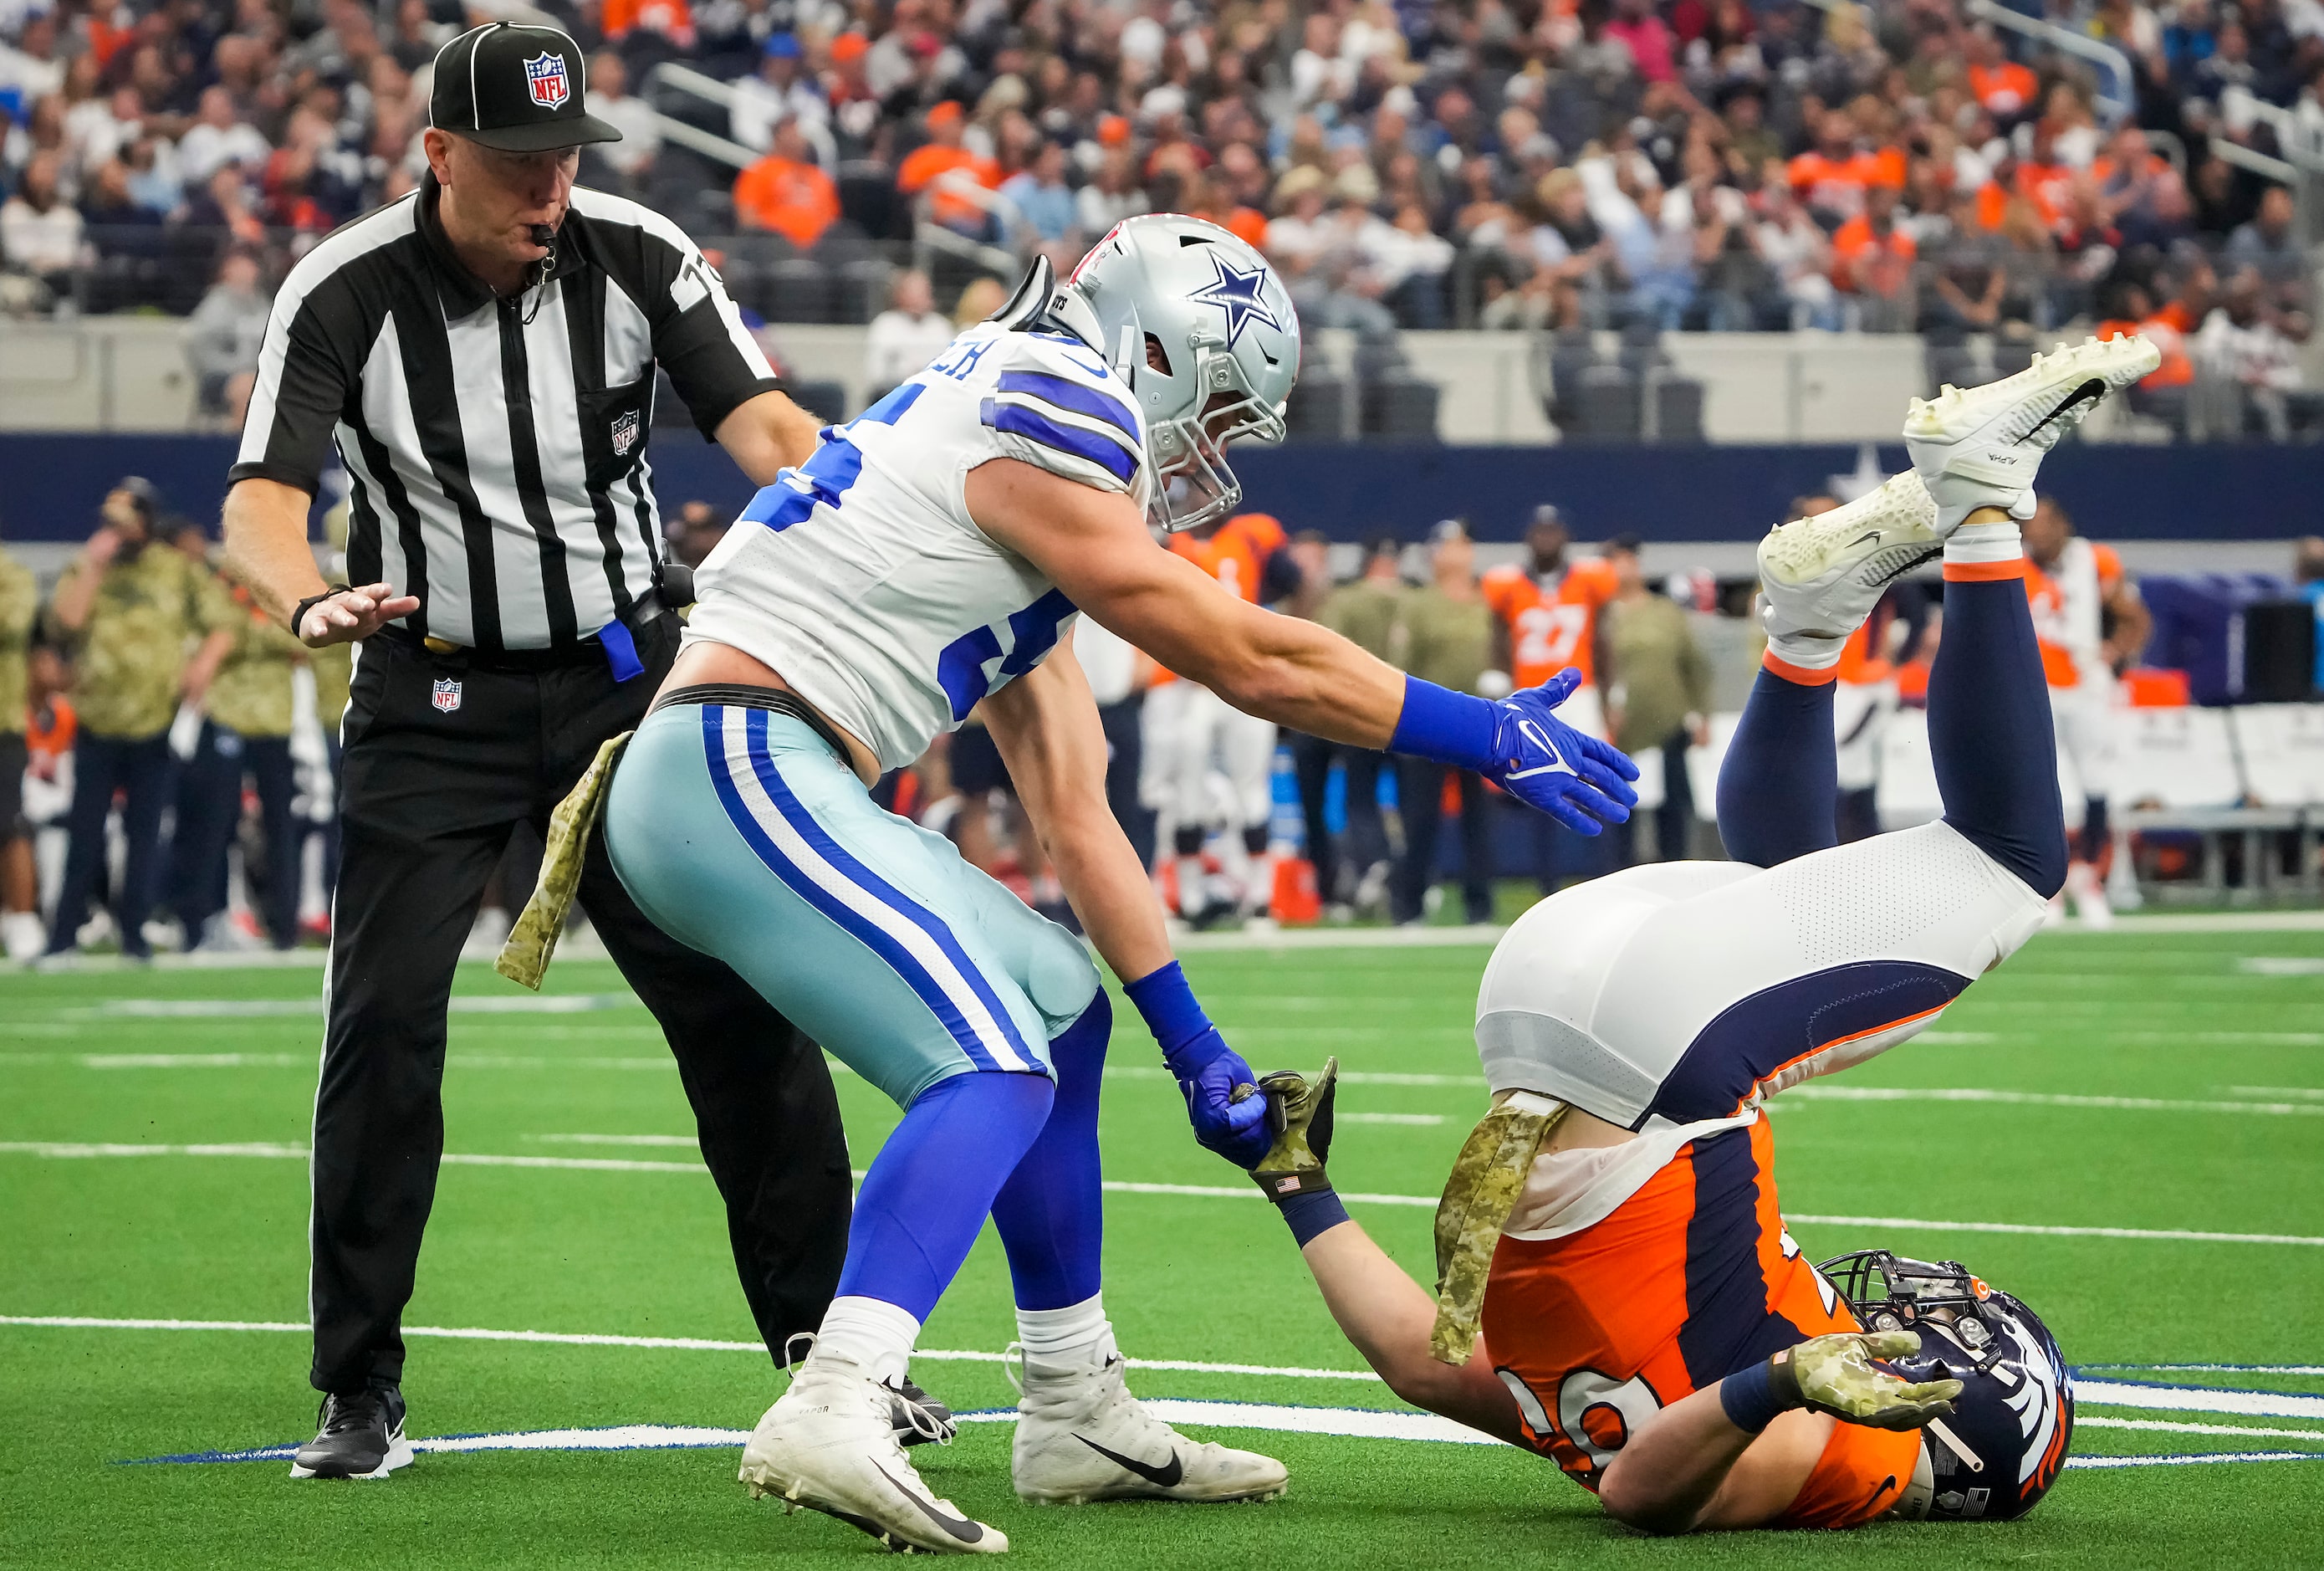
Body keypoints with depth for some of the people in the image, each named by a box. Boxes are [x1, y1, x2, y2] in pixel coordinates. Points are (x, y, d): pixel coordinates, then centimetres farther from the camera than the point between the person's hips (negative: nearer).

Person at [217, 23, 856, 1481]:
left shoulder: (637, 257, -9)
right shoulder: (345, 292, -13)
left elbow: (767, 427, -18)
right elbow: (261, 502, -21)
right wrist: (311, 601, -44)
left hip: (629, 677, 2)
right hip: (435, 695, -1)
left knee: (746, 1005, -2)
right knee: (384, 1021, -11)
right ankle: (363, 1397, -1)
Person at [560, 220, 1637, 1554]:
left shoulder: (1023, 511, 21)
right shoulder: (1036, 431, -9)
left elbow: (1074, 807, 22)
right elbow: (1247, 658, -6)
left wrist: (1194, 1045, 21)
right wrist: (1489, 735, 3)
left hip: (763, 789, 10)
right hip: (742, 766, -10)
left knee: (1059, 1007, 19)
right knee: (996, 1070, -19)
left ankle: (1078, 1416, 24)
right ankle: (835, 1413, -35)